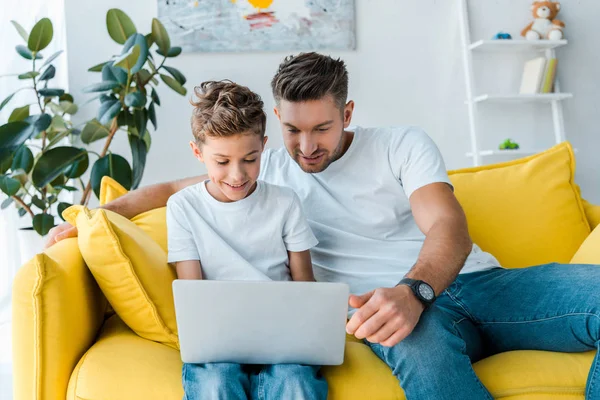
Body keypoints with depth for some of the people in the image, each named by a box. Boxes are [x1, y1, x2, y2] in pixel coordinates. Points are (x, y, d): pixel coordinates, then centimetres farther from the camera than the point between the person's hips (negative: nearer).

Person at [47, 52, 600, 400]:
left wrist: (414, 291, -27)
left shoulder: (403, 145, 10)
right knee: (421, 339, -43)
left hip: (478, 282, 2)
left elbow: (448, 225, -5)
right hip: (401, 304, -1)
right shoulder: (267, 170, 16)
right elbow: (173, 188, 25)